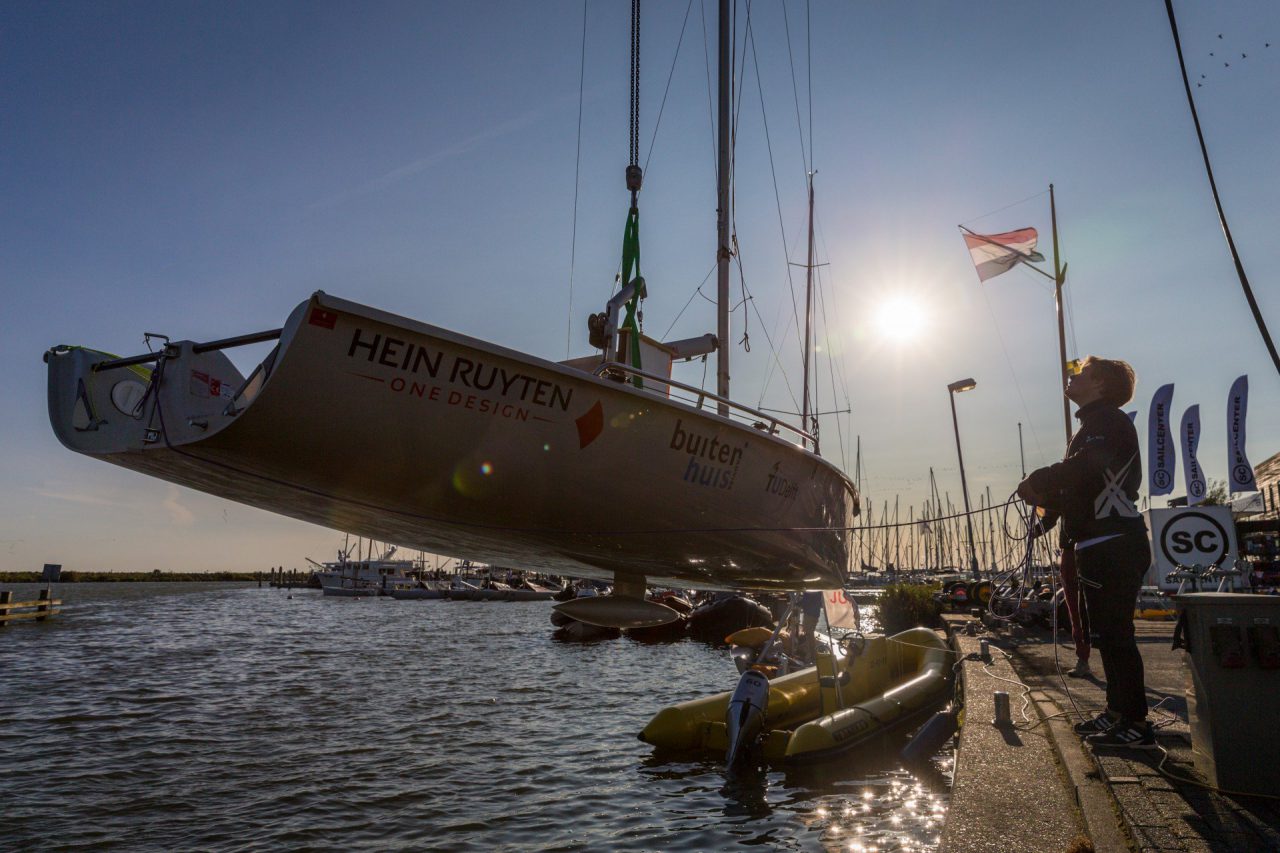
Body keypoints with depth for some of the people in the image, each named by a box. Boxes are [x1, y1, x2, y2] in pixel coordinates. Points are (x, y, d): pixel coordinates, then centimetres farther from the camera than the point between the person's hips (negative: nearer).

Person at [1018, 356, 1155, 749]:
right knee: (1106, 633, 16)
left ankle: (1135, 724, -1)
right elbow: (1083, 480, 21)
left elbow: (1082, 469, -29)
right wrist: (1045, 495, 6)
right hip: (1102, 546, 11)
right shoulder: (1096, 423, 23)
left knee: (1112, 634, -7)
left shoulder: (1107, 420, -10)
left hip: (1111, 547, -11)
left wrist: (1037, 482, -15)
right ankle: (1117, 711, 26)